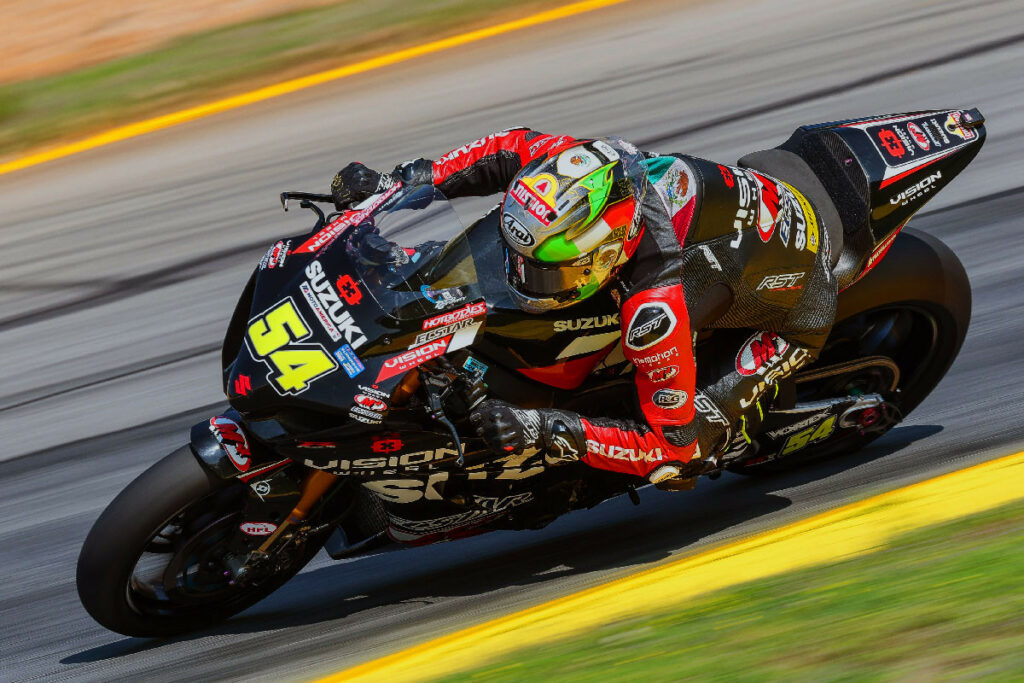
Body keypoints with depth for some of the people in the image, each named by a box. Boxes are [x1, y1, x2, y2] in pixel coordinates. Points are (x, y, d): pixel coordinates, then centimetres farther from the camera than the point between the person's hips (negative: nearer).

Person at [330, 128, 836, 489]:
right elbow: (515, 146, -6)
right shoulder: (595, 164, -27)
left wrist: (547, 432, -40)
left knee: (689, 449, -15)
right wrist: (403, 180, -16)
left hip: (796, 309, -7)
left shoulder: (655, 314, -43)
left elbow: (672, 445, -34)